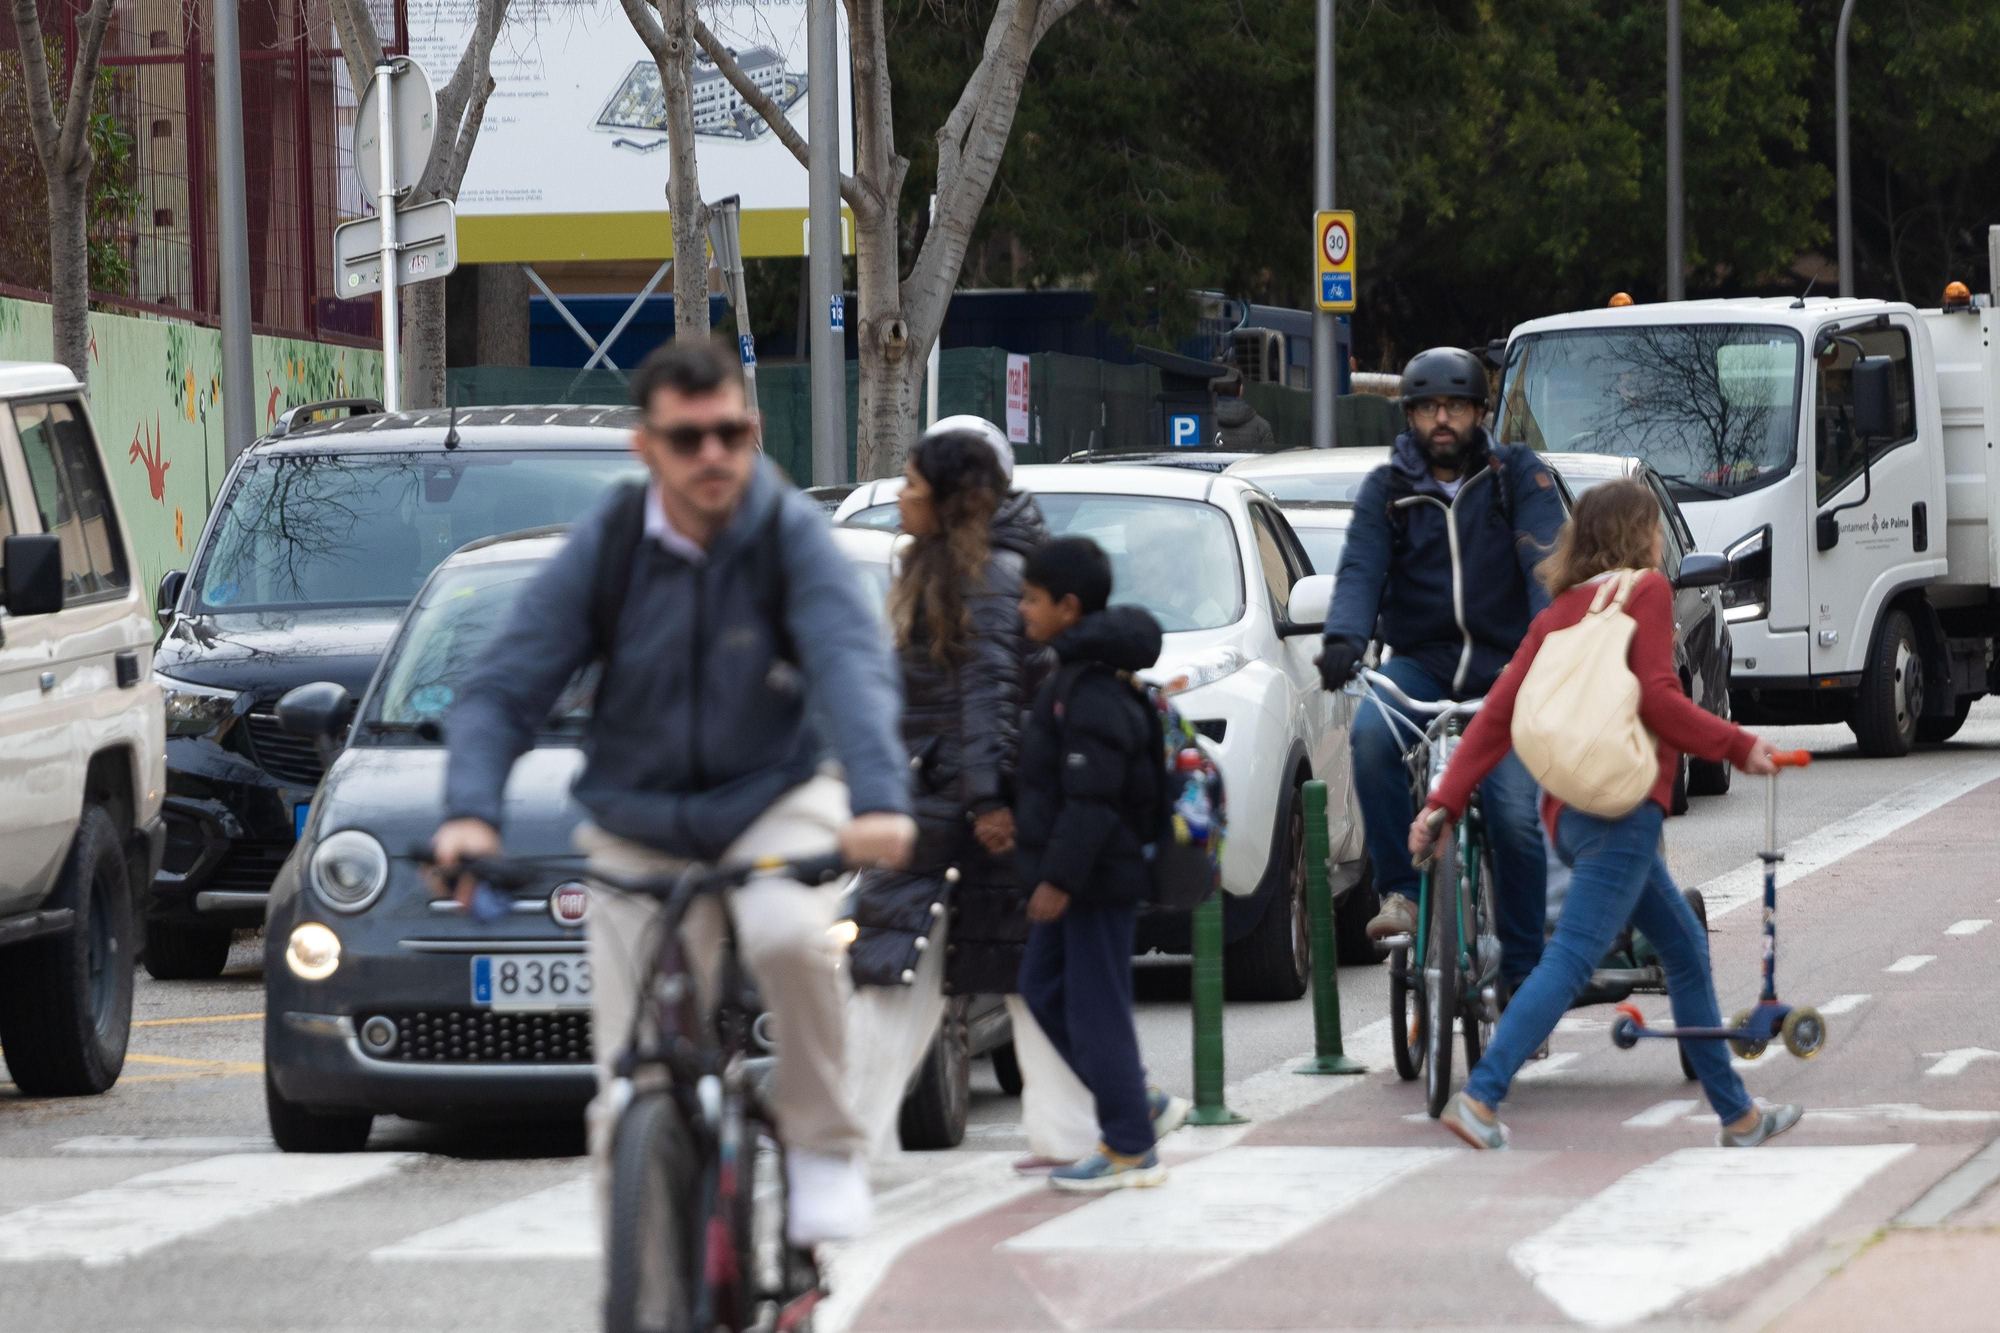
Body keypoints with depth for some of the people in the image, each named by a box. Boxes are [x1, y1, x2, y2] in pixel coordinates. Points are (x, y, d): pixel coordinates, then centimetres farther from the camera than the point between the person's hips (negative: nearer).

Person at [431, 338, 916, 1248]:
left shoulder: (788, 534, -15)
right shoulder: (605, 547, -11)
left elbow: (853, 666, -28)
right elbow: (504, 691, -11)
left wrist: (879, 798, -46)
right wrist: (470, 811, -30)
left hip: (772, 799, -2)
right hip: (638, 824, 2)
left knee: (789, 934, -36)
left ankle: (822, 1145, -13)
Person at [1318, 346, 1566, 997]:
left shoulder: (1518, 476, 2)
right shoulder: (1387, 489, 6)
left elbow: (1546, 564, -10)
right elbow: (1360, 568, -7)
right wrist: (1345, 637, -29)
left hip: (1503, 671, -1)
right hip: (1420, 661, 1)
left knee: (1515, 815, -15)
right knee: (1372, 733, -33)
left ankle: (1523, 974, -2)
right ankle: (1399, 889, -22)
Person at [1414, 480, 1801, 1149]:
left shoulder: (1559, 613, 18)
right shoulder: (1647, 590, -1)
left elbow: (1498, 713, 9)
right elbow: (1656, 699, -13)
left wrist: (1445, 803, 5)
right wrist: (1739, 746, -4)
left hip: (1571, 811, 9)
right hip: (1622, 807, -8)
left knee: (1687, 949, 18)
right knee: (1570, 958, -15)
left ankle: (1736, 1113, 24)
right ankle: (1480, 1099, -26)